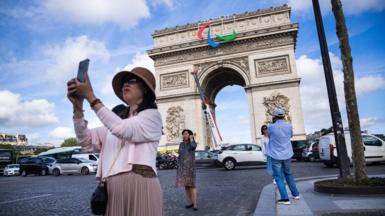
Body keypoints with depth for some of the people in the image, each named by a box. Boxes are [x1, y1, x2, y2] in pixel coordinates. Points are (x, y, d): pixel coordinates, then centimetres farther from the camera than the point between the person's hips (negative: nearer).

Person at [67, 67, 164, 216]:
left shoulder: (152, 115, 1)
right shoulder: (117, 120, 21)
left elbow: (122, 129, -16)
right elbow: (85, 139, 12)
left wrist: (90, 97, -13)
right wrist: (78, 106, -2)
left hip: (139, 186, -5)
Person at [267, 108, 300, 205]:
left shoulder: (271, 127, -14)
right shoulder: (289, 126, -4)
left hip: (276, 156, -4)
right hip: (287, 154, 4)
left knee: (279, 177, 4)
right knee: (288, 174, 23)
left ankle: (285, 198, 2)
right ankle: (295, 194, 30)